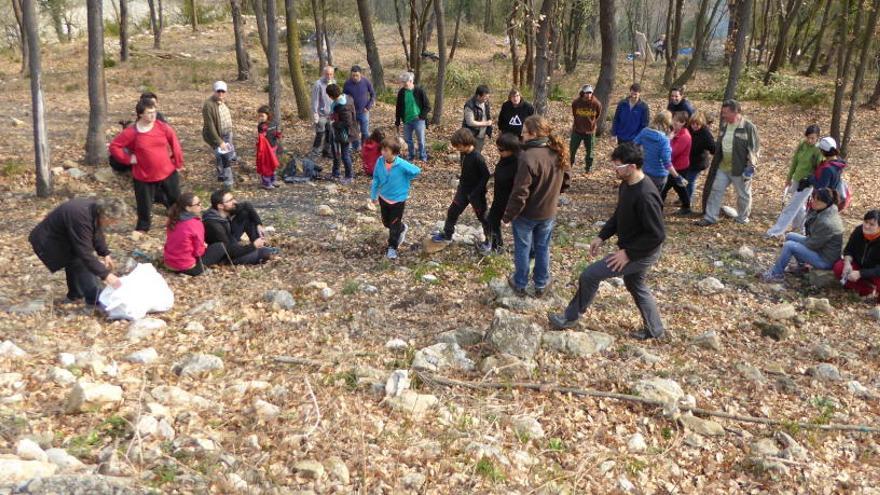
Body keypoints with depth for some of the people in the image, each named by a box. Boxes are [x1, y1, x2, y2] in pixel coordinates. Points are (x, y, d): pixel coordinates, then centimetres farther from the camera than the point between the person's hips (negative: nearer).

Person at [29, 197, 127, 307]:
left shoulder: (95, 208, -10)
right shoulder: (81, 219, -37)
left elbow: (97, 233, 8)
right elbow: (85, 253, -34)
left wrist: (105, 253, 0)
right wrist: (105, 274, -32)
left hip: (62, 236, 10)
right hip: (48, 241, -10)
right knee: (80, 262, -15)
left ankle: (74, 294, 35)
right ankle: (94, 298, -8)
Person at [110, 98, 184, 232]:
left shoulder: (163, 128, -7)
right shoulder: (131, 132, -13)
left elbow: (174, 143, 6)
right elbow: (114, 146, -5)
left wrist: (178, 163, 8)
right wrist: (128, 158, -12)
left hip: (168, 172, 2)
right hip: (144, 176, -2)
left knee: (176, 200, 15)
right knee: (145, 206, 7)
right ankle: (142, 229, 26)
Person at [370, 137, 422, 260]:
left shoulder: (402, 165, -29)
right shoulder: (380, 162, -16)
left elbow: (417, 171, -13)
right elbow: (376, 179, -1)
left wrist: (404, 180, -6)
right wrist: (373, 195, 7)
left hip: (398, 199, -5)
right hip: (384, 198, 5)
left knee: (394, 225, 5)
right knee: (386, 222, 22)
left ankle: (392, 248, 25)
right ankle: (402, 229, 52)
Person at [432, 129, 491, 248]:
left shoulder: (478, 158, -27)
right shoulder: (463, 154, -4)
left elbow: (486, 176, -23)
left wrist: (475, 192, -22)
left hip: (476, 193, -7)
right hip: (463, 190, 8)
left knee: (482, 217, 9)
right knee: (452, 212, 16)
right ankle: (447, 235, 35)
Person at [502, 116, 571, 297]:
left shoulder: (529, 157, -28)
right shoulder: (558, 153, -5)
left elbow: (520, 192, -26)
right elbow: (566, 181, 8)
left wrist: (508, 215, -16)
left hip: (526, 213, -6)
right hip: (549, 212, 6)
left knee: (522, 248, 13)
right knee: (543, 248, 20)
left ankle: (520, 284, 28)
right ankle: (541, 285, 32)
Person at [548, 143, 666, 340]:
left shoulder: (645, 196, -31)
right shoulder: (626, 185, -1)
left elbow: (657, 235, -29)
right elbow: (619, 215, 14)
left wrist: (628, 253, -24)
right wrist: (602, 236, 6)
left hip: (642, 254, -10)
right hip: (632, 249, 10)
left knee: (589, 275, -5)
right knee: (635, 285, 27)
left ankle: (570, 318, 13)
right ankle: (655, 329, 43)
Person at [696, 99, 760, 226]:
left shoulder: (748, 127, -14)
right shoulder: (724, 125, 6)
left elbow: (755, 148, -12)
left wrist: (751, 167, -16)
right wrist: (716, 161, 17)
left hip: (740, 169, -6)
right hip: (722, 167, 6)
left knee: (743, 194, 10)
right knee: (715, 191, 5)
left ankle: (742, 219, 26)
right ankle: (710, 217, 12)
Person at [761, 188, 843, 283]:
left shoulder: (826, 223, -32)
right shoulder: (825, 211, -1)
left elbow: (813, 244, -22)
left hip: (826, 259, -10)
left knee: (789, 245, -19)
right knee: (790, 236, 11)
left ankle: (776, 274, -3)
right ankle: (801, 264, 20)